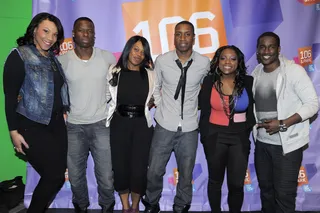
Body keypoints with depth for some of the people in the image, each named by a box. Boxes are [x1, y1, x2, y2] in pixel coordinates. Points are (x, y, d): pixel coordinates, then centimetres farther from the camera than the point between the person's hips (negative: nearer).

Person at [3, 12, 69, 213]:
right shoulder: (19, 56, -8)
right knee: (54, 176, -7)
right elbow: (10, 96, -11)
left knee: (58, 174, 7)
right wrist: (14, 131, -14)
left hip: (56, 123, 7)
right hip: (31, 126, -6)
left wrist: (63, 114, 12)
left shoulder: (53, 59, 11)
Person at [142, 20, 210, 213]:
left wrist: (193, 104, 9)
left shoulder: (204, 63, -6)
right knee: (154, 172, 7)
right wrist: (161, 107, 2)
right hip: (165, 126, 0)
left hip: (189, 128, 1)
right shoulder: (162, 60, -6)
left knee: (186, 174, 14)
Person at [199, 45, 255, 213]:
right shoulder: (209, 81, -3)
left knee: (237, 183, 5)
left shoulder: (248, 82, -2)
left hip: (240, 138, 0)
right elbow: (205, 112, 1)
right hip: (214, 137, 0)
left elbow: (252, 112, 5)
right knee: (215, 181, 14)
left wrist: (248, 133, -3)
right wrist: (204, 137, -1)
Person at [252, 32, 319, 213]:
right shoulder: (256, 73, 4)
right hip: (262, 142, 6)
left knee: (284, 194, 3)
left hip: (287, 143, -5)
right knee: (265, 189, 20)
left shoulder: (294, 70, -13)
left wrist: (283, 124, -23)